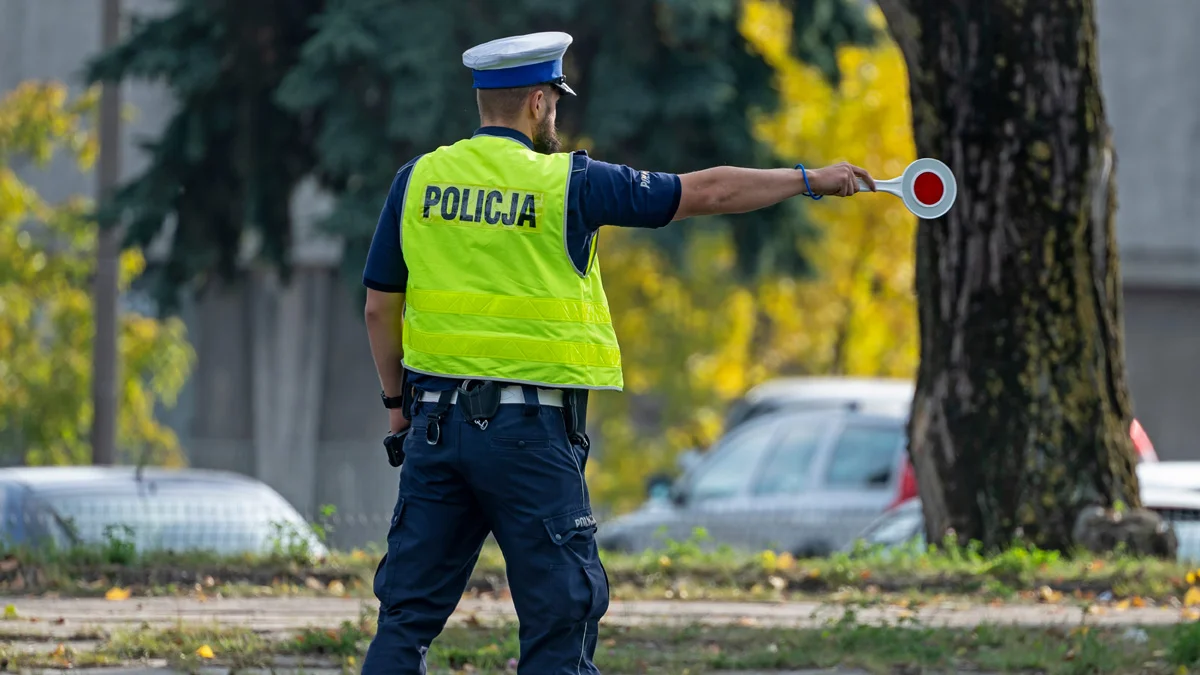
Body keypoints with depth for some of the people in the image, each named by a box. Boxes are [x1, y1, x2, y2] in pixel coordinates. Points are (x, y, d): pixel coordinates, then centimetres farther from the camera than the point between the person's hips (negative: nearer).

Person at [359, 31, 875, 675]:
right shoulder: (566, 182, -5)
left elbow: (380, 308, 7)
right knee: (560, 618, 3)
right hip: (529, 428, -4)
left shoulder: (417, 179, 4)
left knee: (408, 611, 7)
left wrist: (398, 402, 21)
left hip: (436, 421, 4)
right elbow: (707, 192, 2)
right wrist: (810, 180, 14)